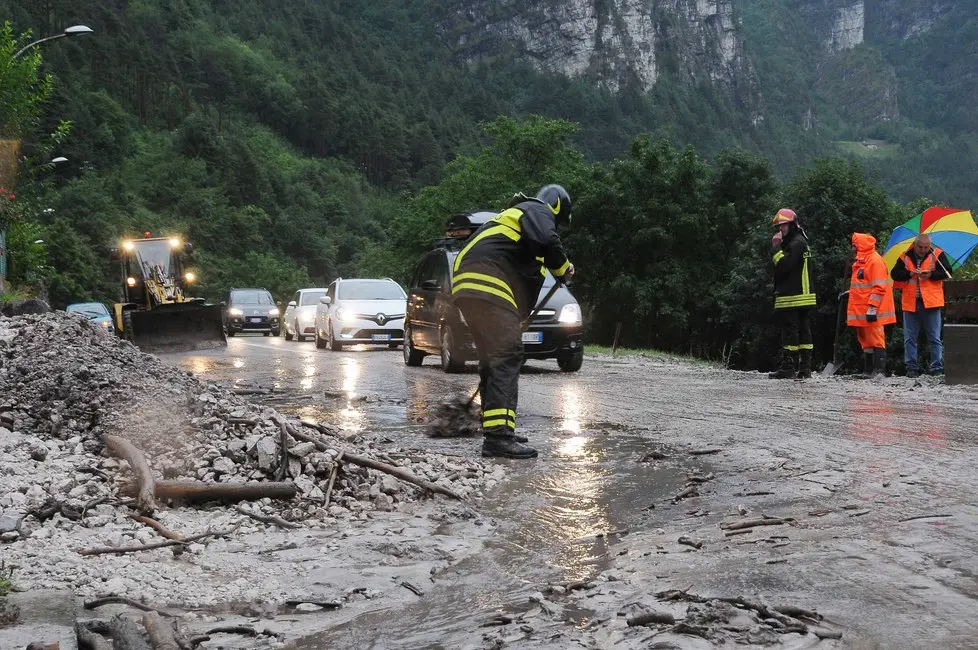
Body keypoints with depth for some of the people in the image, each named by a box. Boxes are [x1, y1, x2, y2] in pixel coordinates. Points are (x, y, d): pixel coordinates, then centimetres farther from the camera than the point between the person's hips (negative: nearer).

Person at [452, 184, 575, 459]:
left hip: (469, 286, 10)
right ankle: (499, 435, -26)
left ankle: (496, 430, 22)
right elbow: (545, 240, -17)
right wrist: (563, 268, 2)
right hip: (488, 284, -10)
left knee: (493, 359, 16)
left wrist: (518, 316, 43)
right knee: (507, 355, -16)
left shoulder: (514, 214, 36)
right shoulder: (538, 210, 7)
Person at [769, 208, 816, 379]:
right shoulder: (793, 242, 22)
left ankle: (788, 368, -11)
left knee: (789, 332, -10)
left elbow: (784, 265, -20)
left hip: (792, 298, -11)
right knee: (803, 331, 8)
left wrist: (776, 248, -12)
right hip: (803, 297, 11)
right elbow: (785, 268, 22)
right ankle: (805, 368, 11)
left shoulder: (797, 243, -11)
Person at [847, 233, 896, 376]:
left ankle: (880, 370, -10)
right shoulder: (860, 262, 18)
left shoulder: (875, 260, -12)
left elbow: (879, 287, -18)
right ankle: (868, 370, 17)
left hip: (871, 312, -10)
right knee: (865, 340, 12)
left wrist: (872, 307, -23)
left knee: (875, 339, -10)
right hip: (861, 311, 10)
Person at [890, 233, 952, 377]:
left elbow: (947, 272, -3)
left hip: (930, 303, -2)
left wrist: (931, 275, -18)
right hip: (910, 304, 2)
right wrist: (909, 273, -15)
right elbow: (894, 274, 1)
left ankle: (937, 368, 6)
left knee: (935, 338, 1)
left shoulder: (937, 255, 1)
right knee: (909, 339, 5)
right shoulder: (905, 257, 6)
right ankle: (911, 368, 12)